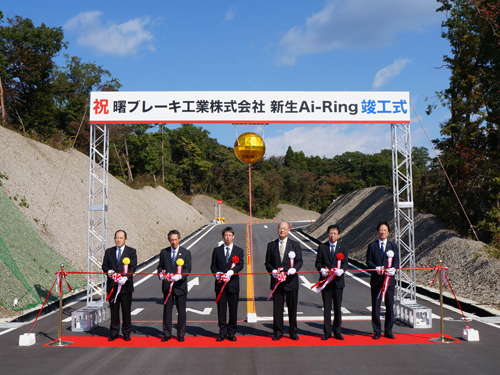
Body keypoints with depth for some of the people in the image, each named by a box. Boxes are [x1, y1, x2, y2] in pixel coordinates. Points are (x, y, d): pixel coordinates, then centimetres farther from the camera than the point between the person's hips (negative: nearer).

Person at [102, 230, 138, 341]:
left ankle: (126, 333, 14)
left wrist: (125, 277, -21)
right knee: (114, 310, 6)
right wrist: (109, 271, -12)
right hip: (112, 286, 2)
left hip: (126, 285, -2)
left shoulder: (131, 252, 3)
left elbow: (133, 267, -6)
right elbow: (104, 265, 11)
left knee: (126, 310, 2)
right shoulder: (109, 251, 12)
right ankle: (114, 333, 15)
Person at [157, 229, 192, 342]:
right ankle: (167, 334, 16)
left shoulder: (186, 253, 2)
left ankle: (181, 334, 15)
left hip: (180, 285, -1)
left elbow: (188, 269, -4)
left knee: (181, 312, 3)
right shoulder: (164, 252, 9)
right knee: (167, 310, 6)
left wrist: (180, 276, -23)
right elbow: (160, 266, 13)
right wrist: (161, 274, -9)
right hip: (167, 286, 2)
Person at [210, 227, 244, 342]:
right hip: (220, 284, 1)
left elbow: (240, 265, -5)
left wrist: (231, 272, -23)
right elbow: (213, 266, 9)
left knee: (233, 309, 3)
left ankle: (231, 332, 13)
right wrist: (217, 274, -12)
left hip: (233, 284, 0)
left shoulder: (239, 251, 7)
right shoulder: (217, 250, 10)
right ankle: (222, 332, 11)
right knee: (221, 309, 3)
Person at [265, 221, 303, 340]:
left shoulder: (295, 245, 7)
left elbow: (299, 261, 1)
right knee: (277, 308, 3)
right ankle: (277, 332, 13)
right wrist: (272, 270, -11)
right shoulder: (271, 245, 9)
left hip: (291, 281, 0)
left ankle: (293, 332, 16)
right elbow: (268, 263, 8)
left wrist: (294, 268, -19)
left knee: (292, 308, 5)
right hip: (276, 281, 1)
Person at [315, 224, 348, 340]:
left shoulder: (342, 248, 9)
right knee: (326, 307, 3)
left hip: (338, 281, 1)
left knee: (338, 307, 5)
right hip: (325, 280, 0)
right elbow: (318, 262, 6)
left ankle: (337, 332, 14)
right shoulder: (322, 247, 7)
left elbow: (345, 263, 3)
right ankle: (327, 332, 10)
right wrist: (321, 269, -15)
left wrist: (342, 270, -19)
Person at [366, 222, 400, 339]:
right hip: (376, 280, -1)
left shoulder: (393, 246, 10)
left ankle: (388, 331, 14)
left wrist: (393, 269, -17)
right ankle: (377, 331, 12)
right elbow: (368, 261, 3)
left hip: (389, 279, 1)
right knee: (376, 306, 2)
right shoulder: (372, 246, 7)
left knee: (390, 306, 3)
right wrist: (376, 268, -17)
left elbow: (396, 261, 4)